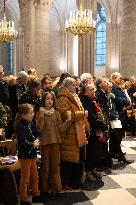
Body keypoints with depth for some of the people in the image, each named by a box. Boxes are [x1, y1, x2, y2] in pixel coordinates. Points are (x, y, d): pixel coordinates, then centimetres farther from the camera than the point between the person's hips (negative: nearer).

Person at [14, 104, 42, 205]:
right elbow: (23, 142, -24)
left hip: (32, 153, 8)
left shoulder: (30, 123, 6)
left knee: (35, 176, 19)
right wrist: (33, 144, -16)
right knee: (25, 178, 4)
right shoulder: (19, 125, -18)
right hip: (25, 155, -8)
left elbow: (36, 134, 10)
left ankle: (36, 195, 34)